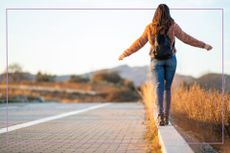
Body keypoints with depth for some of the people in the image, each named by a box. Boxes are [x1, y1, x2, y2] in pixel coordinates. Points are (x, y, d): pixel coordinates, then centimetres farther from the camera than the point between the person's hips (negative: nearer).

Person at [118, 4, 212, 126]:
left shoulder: (150, 28, -2)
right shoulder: (173, 26, -6)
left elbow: (139, 43, 2)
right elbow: (186, 38, -3)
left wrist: (125, 54, 14)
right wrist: (204, 45, 6)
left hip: (156, 61, 0)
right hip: (170, 60, 0)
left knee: (159, 87, -9)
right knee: (167, 87, 10)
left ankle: (160, 112, -33)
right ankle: (166, 116, 7)